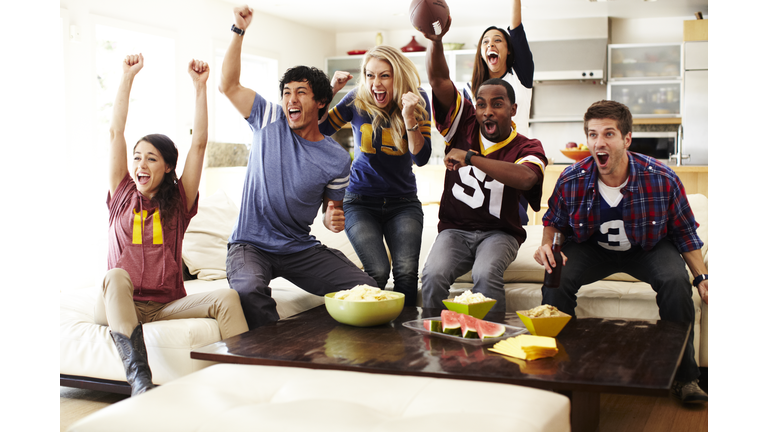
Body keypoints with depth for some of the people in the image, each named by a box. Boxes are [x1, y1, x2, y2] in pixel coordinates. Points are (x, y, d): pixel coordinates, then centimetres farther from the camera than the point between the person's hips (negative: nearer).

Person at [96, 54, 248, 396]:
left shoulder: (179, 202, 9)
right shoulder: (122, 194, 10)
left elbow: (199, 142, 1)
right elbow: (116, 131, 4)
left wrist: (199, 86, -1)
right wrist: (128, 76, 4)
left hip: (168, 304, 1)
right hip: (118, 305, -1)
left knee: (227, 298, -24)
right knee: (116, 276, -35)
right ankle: (139, 381, -48)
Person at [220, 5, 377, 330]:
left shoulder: (336, 159, 0)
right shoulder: (270, 121, 1)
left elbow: (331, 209, 10)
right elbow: (228, 85, 1)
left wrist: (335, 221, -15)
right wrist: (239, 30, -5)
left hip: (301, 248, 2)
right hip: (251, 245, -1)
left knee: (365, 287, -17)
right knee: (250, 290, -37)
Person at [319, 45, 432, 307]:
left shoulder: (417, 101, -6)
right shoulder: (357, 101, -5)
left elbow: (421, 158, -10)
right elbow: (318, 130, 0)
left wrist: (409, 118, -25)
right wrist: (330, 90, -13)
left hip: (403, 203, 1)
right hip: (361, 202, 0)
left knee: (407, 271, -21)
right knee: (378, 271, -21)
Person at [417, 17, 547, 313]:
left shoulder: (527, 148, -1)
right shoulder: (464, 126, 6)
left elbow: (525, 178, -27)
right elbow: (439, 80, -5)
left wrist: (469, 157, -27)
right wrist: (436, 40, -23)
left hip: (499, 232, -2)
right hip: (455, 230, 2)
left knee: (486, 274, -35)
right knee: (433, 275, -29)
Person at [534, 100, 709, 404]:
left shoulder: (662, 179, -21)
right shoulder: (571, 181, -19)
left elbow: (684, 232, -6)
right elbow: (554, 220, 3)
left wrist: (701, 277, -13)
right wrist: (547, 244, -19)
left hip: (649, 248, 0)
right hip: (591, 248, 1)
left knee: (675, 280, -31)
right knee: (555, 280, -28)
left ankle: (684, 376, -10)